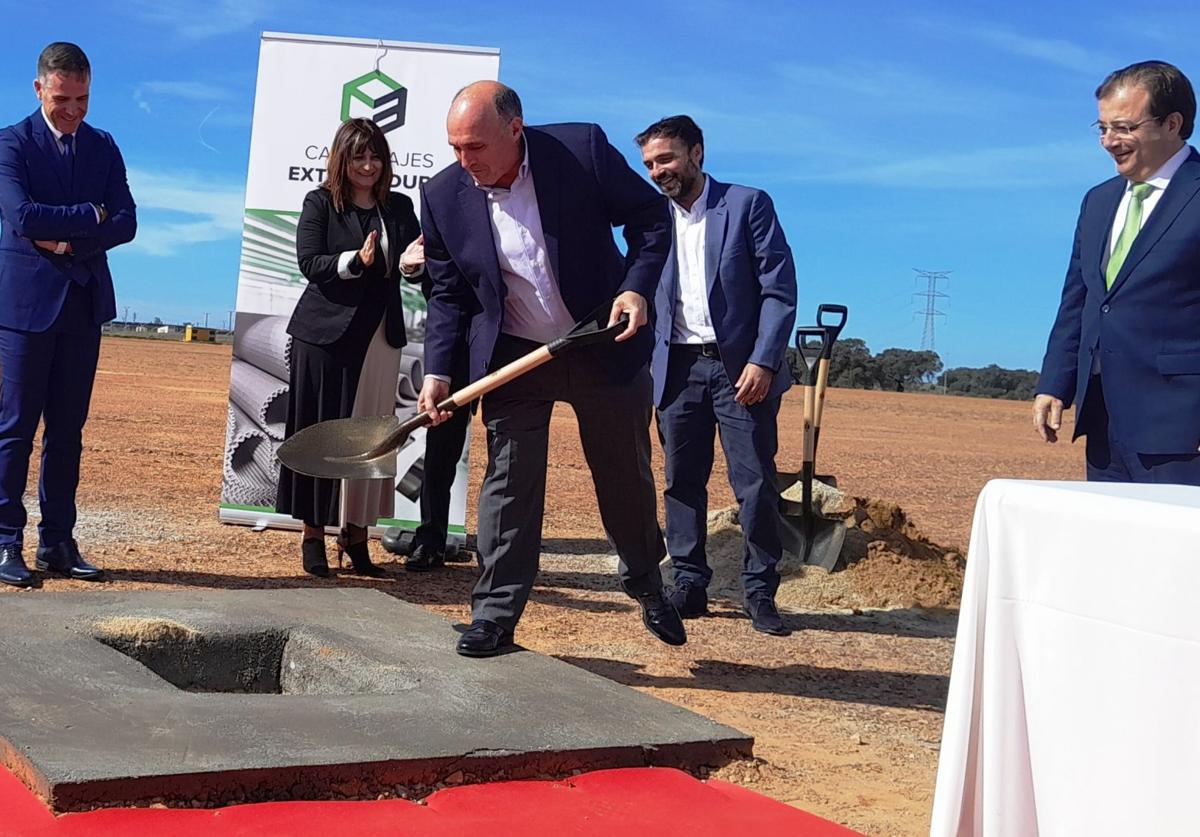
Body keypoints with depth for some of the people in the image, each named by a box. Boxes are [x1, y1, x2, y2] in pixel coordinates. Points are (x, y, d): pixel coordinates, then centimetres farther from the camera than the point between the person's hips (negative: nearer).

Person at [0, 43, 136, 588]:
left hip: (85, 302, 4)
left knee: (68, 430, 7)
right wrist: (90, 215, -8)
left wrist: (67, 239, -9)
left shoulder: (103, 147, 12)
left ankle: (57, 544, 12)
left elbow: (126, 222, 2)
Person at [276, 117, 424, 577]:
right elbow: (308, 262, -8)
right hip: (325, 333, -3)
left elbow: (414, 261, 5)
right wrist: (356, 260, -23)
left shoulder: (399, 207, 10)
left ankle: (356, 534, 9)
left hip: (380, 336, 3)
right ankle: (313, 533, 8)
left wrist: (411, 262, -19)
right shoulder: (319, 203, 1)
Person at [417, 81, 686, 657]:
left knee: (626, 475, 13)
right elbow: (449, 295, 2)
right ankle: (495, 615, 5)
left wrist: (638, 286, -18)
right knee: (508, 480, -5)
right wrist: (438, 371, -9)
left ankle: (645, 583, 37)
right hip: (514, 357, 1)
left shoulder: (582, 149, -15)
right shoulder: (443, 197, -8)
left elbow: (649, 216, -4)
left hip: (605, 345, 0)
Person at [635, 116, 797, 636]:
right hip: (677, 368, 4)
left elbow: (780, 288, -6)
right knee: (681, 481, 6)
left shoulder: (748, 204, -1)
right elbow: (644, 297, 14)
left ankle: (760, 591, 7)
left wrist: (763, 361, -15)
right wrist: (643, 369, 2)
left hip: (741, 367, -4)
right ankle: (688, 585, 14)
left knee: (755, 484, -2)